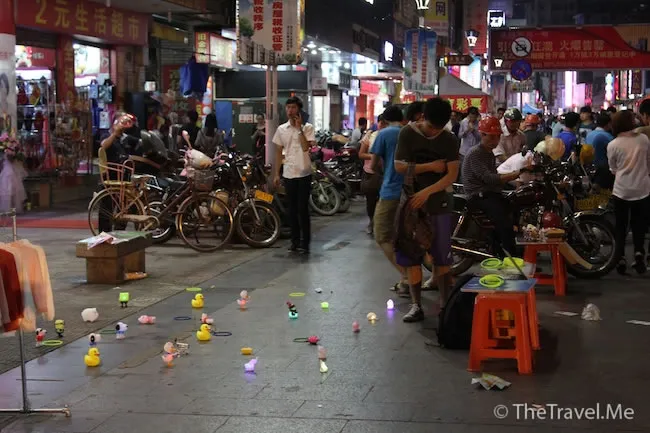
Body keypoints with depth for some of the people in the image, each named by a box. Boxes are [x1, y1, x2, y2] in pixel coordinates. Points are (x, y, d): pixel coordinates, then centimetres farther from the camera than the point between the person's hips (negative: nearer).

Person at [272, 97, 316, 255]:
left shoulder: (307, 127, -3)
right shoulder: (281, 129, 8)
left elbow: (306, 147, -19)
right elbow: (278, 153, 12)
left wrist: (299, 128, -19)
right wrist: (276, 174, 9)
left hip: (304, 174, -4)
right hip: (288, 174, 4)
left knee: (303, 209, -3)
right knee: (292, 209, 9)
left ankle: (305, 242, 3)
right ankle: (295, 241, 17)